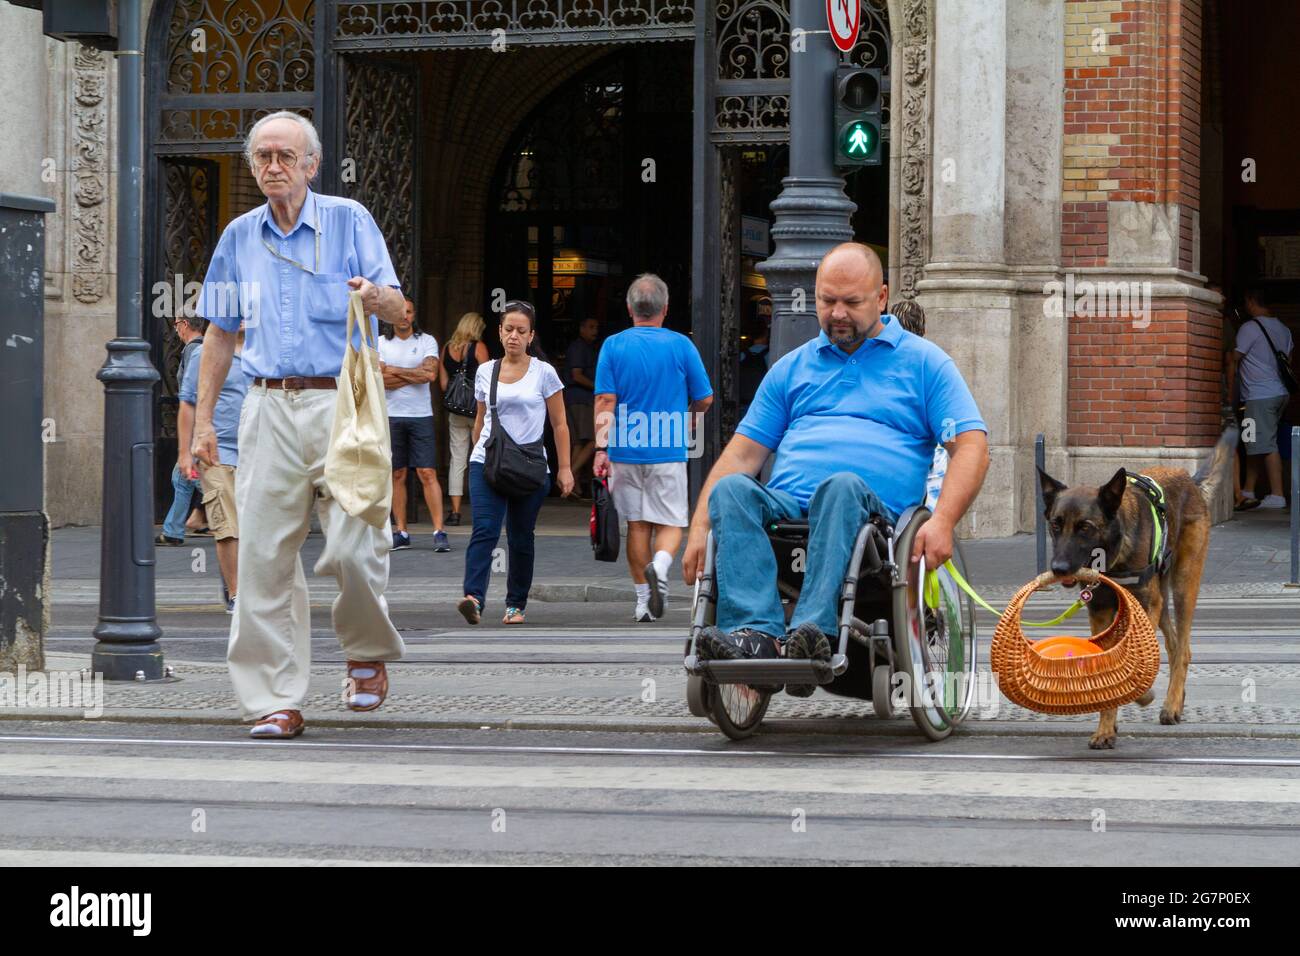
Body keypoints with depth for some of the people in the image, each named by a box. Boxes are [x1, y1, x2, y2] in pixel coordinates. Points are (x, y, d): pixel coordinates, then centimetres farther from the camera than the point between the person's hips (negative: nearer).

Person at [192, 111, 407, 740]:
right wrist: (203, 419, 15)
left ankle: (368, 655, 17)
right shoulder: (239, 238, 13)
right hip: (270, 408, 3)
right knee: (265, 555, -3)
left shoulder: (348, 220, 3)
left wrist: (376, 297, -28)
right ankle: (273, 700, 2)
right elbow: (220, 333, 20)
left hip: (340, 404, -3)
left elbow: (396, 308, -4)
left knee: (353, 549, -11)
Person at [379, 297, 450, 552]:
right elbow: (379, 380, -8)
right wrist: (416, 374, -7)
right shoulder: (380, 343, 6)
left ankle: (439, 531, -11)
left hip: (421, 416, -1)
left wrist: (395, 371, -6)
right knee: (397, 475, 5)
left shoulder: (427, 341, 5)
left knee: (428, 474, -8)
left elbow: (431, 373, -11)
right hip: (391, 416, 2)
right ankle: (401, 531, 10)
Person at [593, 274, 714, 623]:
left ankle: (643, 601, 12)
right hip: (668, 451, -1)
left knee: (637, 525, 10)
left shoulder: (613, 346, 0)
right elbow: (704, 400, 4)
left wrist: (601, 449, -6)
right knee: (670, 524, 5)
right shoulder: (681, 345, -2)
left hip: (625, 451, 2)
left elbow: (605, 402, -5)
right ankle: (659, 565, -26)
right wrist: (686, 421, 24)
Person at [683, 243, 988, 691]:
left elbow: (971, 447, 4)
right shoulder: (792, 368, 27)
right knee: (731, 490, -29)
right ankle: (756, 633, -48)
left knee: (842, 486, -37)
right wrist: (700, 527, 4)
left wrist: (941, 523, -13)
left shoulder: (924, 363, 16)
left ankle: (813, 631, -52)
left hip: (876, 513, -3)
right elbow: (742, 453, 21)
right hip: (785, 504, 3)